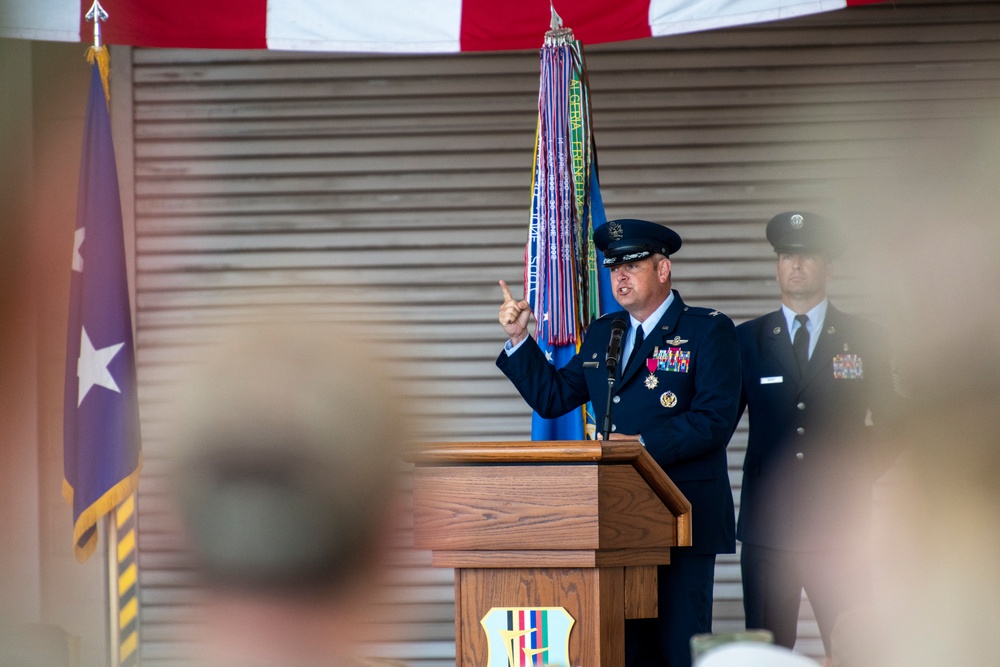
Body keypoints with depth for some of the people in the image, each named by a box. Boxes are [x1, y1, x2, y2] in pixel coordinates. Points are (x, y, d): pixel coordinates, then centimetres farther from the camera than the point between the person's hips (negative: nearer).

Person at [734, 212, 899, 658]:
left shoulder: (862, 340, 8)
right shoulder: (747, 340, 10)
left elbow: (888, 422, 13)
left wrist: (865, 475, 4)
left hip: (839, 525, -1)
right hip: (767, 521, 1)